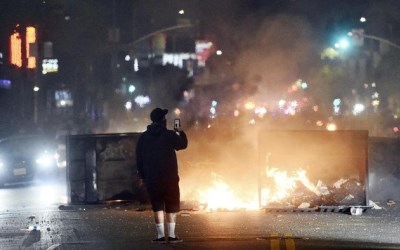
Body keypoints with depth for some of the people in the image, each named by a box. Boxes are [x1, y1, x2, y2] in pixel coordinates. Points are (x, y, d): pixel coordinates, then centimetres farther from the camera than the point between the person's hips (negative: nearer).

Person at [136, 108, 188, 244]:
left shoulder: (143, 137, 2)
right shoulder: (170, 135, -7)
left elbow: (139, 158, 4)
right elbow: (183, 144, 10)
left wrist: (142, 175, 12)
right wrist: (181, 133, 29)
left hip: (151, 178, 2)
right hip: (170, 177, -2)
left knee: (157, 206, 8)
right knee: (171, 206, 6)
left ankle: (161, 235, 2)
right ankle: (171, 235, 3)